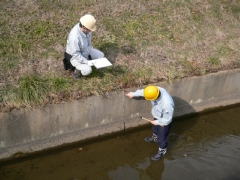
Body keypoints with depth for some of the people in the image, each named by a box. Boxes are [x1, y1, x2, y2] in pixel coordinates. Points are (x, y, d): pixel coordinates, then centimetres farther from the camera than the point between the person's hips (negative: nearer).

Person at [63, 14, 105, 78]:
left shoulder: (86, 29, -15)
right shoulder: (74, 36, -38)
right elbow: (75, 54, -30)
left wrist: (91, 49, 4)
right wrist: (87, 62, -27)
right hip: (74, 56, -8)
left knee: (101, 55, 4)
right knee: (87, 70, -25)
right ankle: (76, 68, 6)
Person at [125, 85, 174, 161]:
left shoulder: (167, 104, -46)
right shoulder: (157, 89, -27)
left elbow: (167, 120, -30)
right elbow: (143, 91, -5)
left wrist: (157, 122, -15)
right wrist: (134, 94, 6)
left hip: (163, 122, -7)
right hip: (157, 116, 7)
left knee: (162, 137, 19)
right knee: (155, 129, 35)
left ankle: (162, 151, 48)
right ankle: (155, 138, 68)